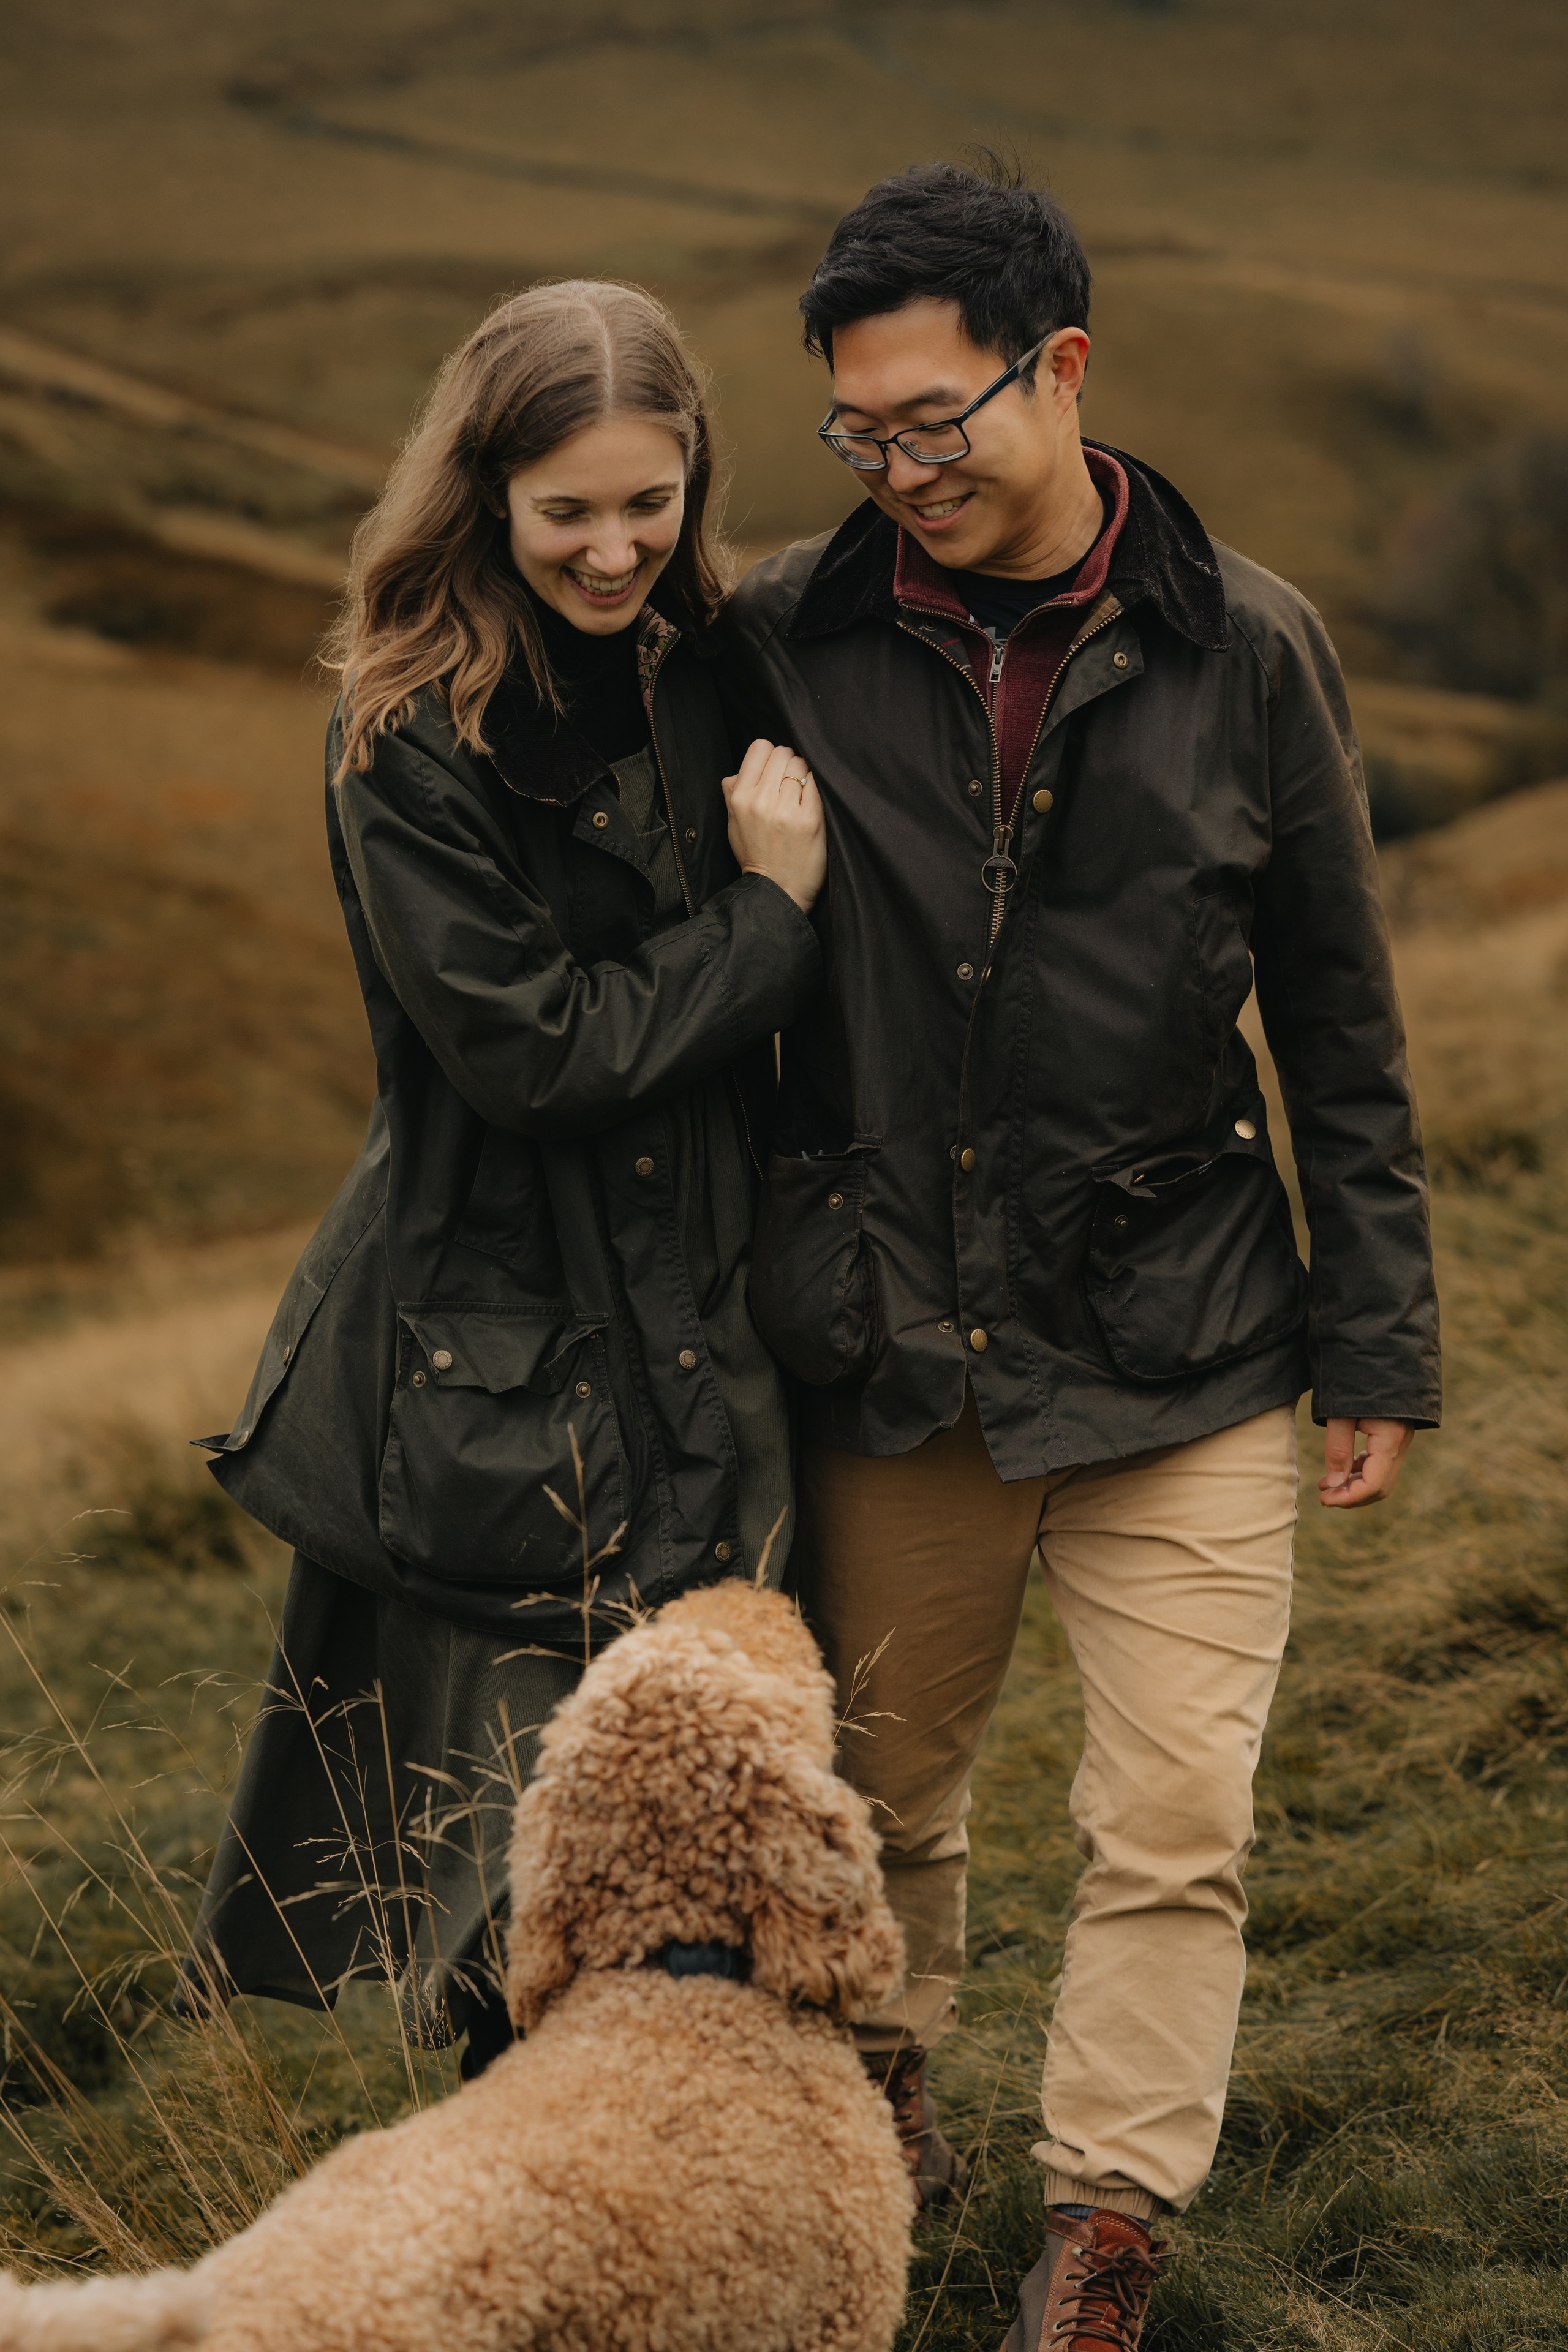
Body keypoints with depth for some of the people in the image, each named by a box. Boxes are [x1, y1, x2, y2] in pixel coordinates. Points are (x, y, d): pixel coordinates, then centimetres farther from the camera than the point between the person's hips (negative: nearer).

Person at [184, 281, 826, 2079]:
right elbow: (529, 1052, -18)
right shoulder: (412, 738, -14)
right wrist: (767, 917, -11)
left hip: (693, 1337, 6)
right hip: (496, 1368, -6)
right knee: (526, 1827, 2)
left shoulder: (707, 676, 6)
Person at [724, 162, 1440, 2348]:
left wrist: (1377, 1346, 3)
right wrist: (743, 1272, 5)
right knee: (877, 1779, 17)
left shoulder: (1247, 651, -5)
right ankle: (882, 2094, 41)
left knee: (1174, 1820, -1)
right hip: (881, 1344, 1)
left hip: (1175, 1348, -1)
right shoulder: (786, 640, -4)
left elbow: (1340, 1027, 2)